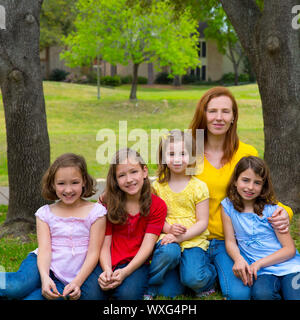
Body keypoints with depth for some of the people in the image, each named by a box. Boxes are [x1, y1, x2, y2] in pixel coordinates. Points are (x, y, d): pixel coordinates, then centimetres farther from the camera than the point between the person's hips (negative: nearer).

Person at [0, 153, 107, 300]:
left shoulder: (95, 212, 1)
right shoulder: (45, 213, 7)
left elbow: (93, 253, -4)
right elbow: (44, 249, -4)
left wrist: (77, 283, -16)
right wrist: (45, 278, -24)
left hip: (76, 276, -1)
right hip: (47, 268, 1)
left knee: (33, 297, -28)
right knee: (21, 285, -34)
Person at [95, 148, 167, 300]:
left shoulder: (158, 206, 1)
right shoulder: (108, 202, 5)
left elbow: (147, 245, -8)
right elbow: (105, 243, 0)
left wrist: (125, 272, -22)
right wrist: (107, 270, -20)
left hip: (136, 263, -1)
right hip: (108, 263, 1)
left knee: (128, 294, -32)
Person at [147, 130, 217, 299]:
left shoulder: (198, 187, -1)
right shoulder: (158, 186, 5)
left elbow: (202, 222, -3)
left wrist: (182, 236, -18)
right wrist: (168, 228, -15)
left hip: (194, 239, -1)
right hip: (167, 235, 1)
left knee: (193, 279, -23)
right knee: (168, 252, -35)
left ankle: (210, 273, 14)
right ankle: (150, 285, -7)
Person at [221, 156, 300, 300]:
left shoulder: (271, 210, 0)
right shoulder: (228, 206, 5)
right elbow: (230, 241, 3)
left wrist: (259, 263, -14)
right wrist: (239, 259, -19)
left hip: (288, 266, -1)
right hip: (261, 272, 1)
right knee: (261, 293, -31)